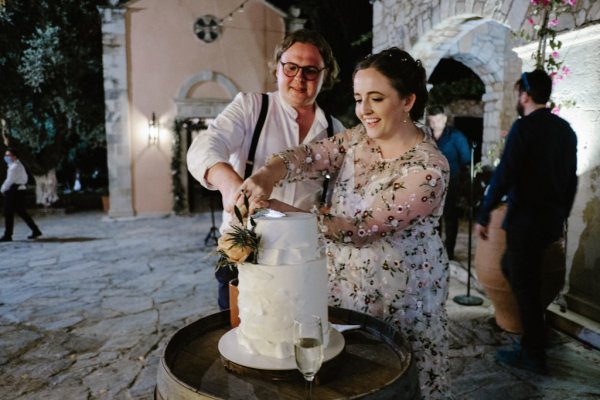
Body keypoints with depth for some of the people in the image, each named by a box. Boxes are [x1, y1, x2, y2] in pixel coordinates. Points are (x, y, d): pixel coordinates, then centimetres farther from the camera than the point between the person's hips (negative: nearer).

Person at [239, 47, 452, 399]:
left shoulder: (429, 168, -21)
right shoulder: (357, 138, 0)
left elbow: (360, 227, -27)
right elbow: (309, 156, -15)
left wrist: (281, 210, -32)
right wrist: (265, 176, -36)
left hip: (401, 302, -6)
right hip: (344, 285, 6)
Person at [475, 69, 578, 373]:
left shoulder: (524, 126, -13)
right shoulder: (565, 129, 10)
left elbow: (503, 175, -19)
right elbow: (571, 179, 14)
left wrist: (483, 216, -12)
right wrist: (561, 216, 22)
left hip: (525, 220, -8)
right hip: (552, 221, 8)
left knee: (525, 284, 3)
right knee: (511, 267, 23)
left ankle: (533, 356, 15)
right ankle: (533, 340, 29)